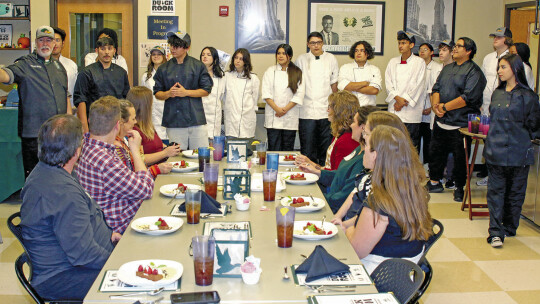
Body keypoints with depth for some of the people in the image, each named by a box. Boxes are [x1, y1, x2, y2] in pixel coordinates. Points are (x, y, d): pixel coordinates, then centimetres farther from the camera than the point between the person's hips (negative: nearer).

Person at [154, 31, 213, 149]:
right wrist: (168, 94, -10)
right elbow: (157, 93, 11)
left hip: (196, 120, -1)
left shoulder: (198, 66, 4)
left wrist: (186, 92, -11)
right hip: (173, 122, 1)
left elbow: (206, 90, 1)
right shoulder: (164, 68, 10)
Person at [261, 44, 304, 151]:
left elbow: (299, 95, -2)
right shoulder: (270, 71, 8)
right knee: (273, 149, -2)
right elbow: (266, 94, 0)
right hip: (273, 117, 0)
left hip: (290, 117, 0)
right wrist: (277, 109, -13)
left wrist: (285, 109, -11)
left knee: (288, 149, 4)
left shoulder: (297, 73, 6)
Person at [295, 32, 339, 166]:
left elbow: (334, 83, 12)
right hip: (307, 111, -1)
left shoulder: (331, 59, 9)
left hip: (326, 110, 1)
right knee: (307, 149, -1)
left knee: (326, 147, 3)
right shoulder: (301, 59, 7)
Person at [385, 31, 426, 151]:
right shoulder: (392, 62, 13)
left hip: (411, 111, -3)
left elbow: (417, 85, -5)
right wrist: (397, 98, -10)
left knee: (412, 145, -1)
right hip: (394, 109, 3)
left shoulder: (419, 62, 1)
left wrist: (403, 102, -9)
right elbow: (388, 83, 6)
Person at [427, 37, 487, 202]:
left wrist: (445, 107, -16)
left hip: (461, 124, -7)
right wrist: (435, 105, -9)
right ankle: (434, 183, 30)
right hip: (441, 121, 7)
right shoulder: (447, 68, 15)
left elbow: (469, 97, -18)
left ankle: (459, 188, 18)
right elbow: (436, 88, 11)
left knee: (460, 157, 2)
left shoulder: (474, 71, -9)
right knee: (436, 152, 15)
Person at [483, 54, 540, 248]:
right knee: (495, 190, -2)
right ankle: (496, 232, -3)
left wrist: (522, 137, 7)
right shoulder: (497, 94, 11)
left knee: (515, 193, 8)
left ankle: (509, 228, 23)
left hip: (518, 153, -4)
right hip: (495, 152, 4)